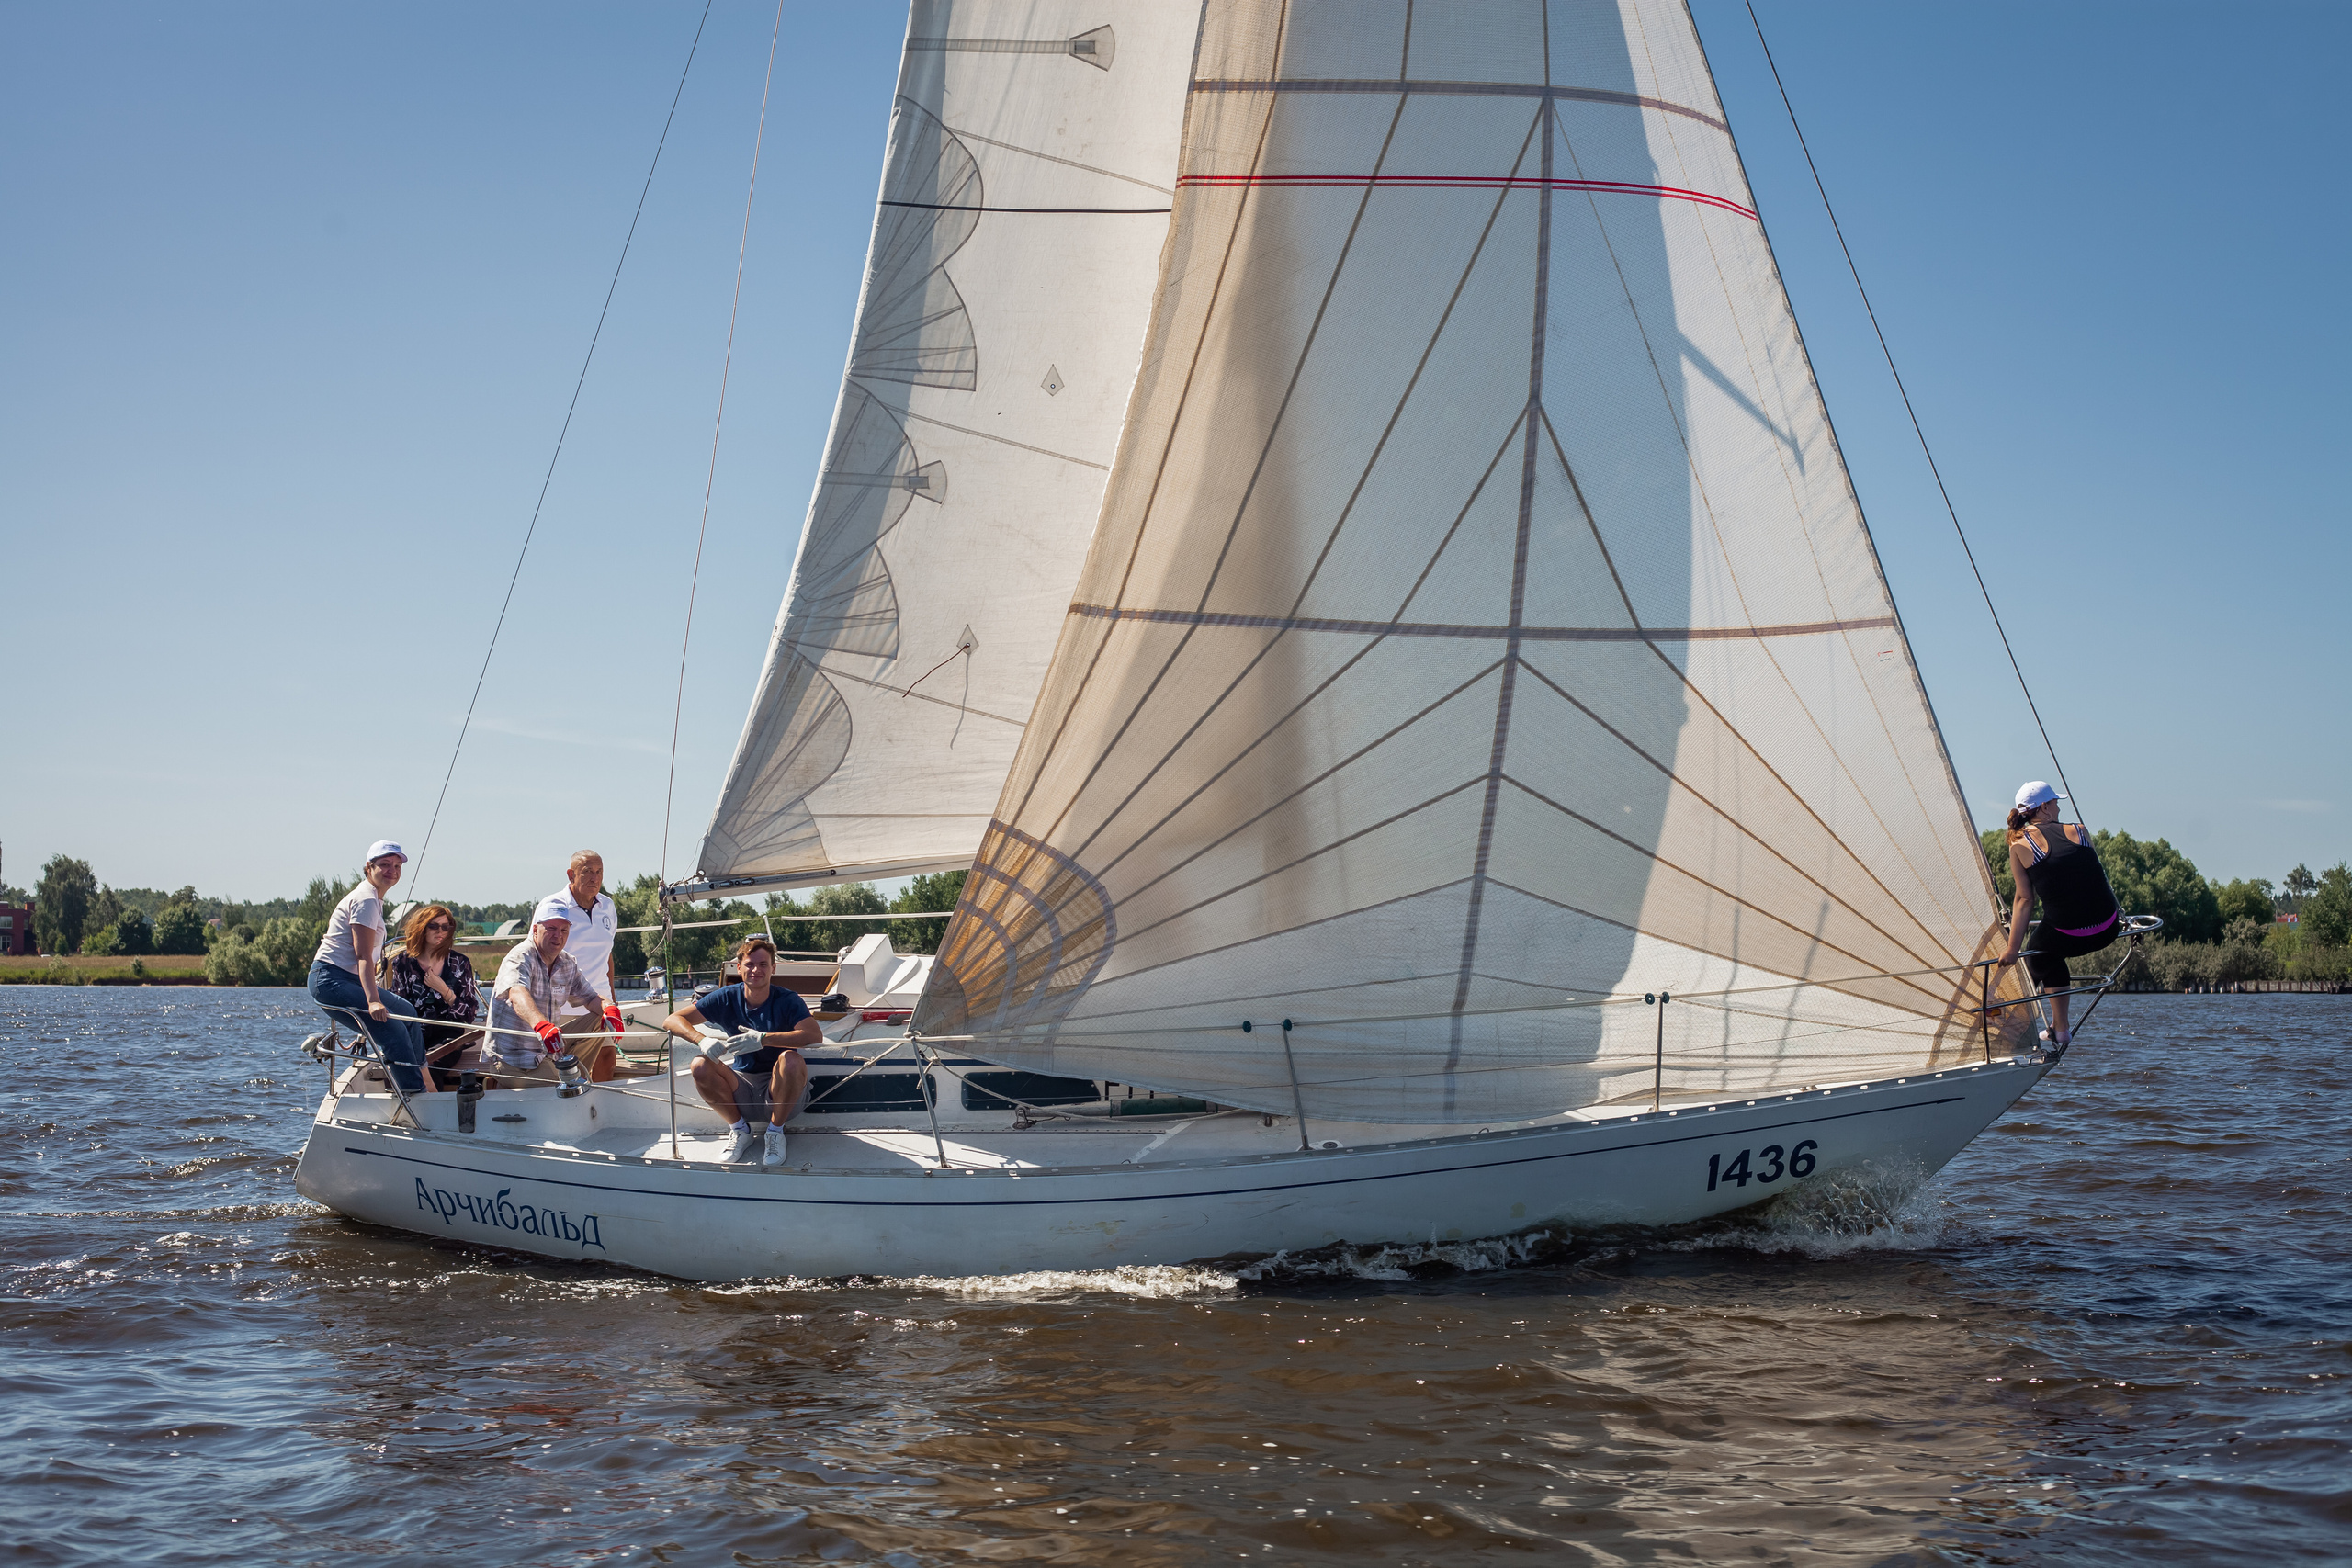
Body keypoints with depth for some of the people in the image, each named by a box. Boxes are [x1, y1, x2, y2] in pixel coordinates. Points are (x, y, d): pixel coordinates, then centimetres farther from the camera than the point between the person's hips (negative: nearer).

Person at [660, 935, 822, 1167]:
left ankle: (775, 1132, -9)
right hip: (742, 1085, 3)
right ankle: (739, 1130, -1)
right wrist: (703, 1041, -28)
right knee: (700, 1066, -23)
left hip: (781, 1092, -2)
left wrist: (763, 1039, -38)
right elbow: (672, 1020, -6)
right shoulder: (727, 998, -2)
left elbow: (815, 1035, -28)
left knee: (791, 1060, -34)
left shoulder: (787, 1000, -9)